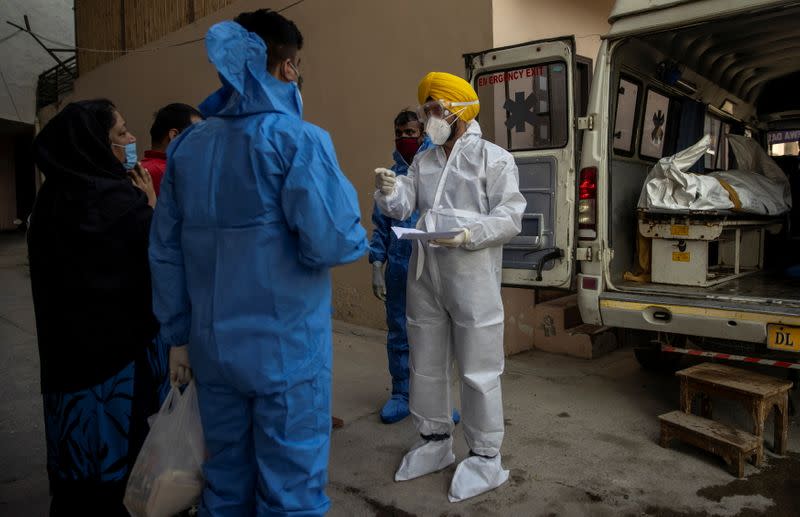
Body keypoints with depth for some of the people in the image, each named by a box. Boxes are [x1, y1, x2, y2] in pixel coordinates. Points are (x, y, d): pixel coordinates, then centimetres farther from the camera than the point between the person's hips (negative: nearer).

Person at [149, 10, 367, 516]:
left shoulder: (188, 144, 7)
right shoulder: (298, 138, -11)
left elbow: (166, 252, 8)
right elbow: (330, 243, -20)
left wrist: (178, 336, 15)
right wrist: (357, 232, 3)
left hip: (213, 346, 6)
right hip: (286, 347, -6)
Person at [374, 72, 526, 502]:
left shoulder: (493, 158, -5)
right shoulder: (423, 161, 13)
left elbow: (510, 219, -11)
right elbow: (403, 208, 4)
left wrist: (470, 235, -25)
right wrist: (389, 191, -17)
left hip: (471, 275, -6)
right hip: (425, 272, 7)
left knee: (477, 368, 2)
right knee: (426, 362, 16)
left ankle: (485, 456, 17)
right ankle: (435, 439, 34)